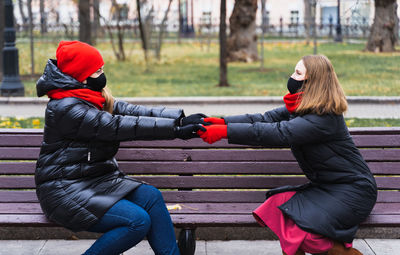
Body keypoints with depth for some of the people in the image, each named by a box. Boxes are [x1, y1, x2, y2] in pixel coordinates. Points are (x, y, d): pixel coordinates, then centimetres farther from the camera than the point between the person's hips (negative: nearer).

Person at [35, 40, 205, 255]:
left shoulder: (96, 99, 11)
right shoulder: (65, 108, -19)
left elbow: (131, 111, -1)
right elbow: (117, 127, -26)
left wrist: (180, 118, -14)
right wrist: (175, 129, -27)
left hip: (97, 181, 9)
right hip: (66, 191, -9)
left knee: (151, 196, -12)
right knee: (138, 221, -20)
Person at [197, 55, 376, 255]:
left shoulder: (325, 118, -24)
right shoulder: (300, 108, 5)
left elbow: (279, 133, -31)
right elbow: (267, 119, -2)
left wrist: (225, 132, -33)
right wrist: (223, 122, -15)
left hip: (352, 190, -9)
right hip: (326, 186, 9)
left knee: (303, 231, -24)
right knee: (280, 204, -12)